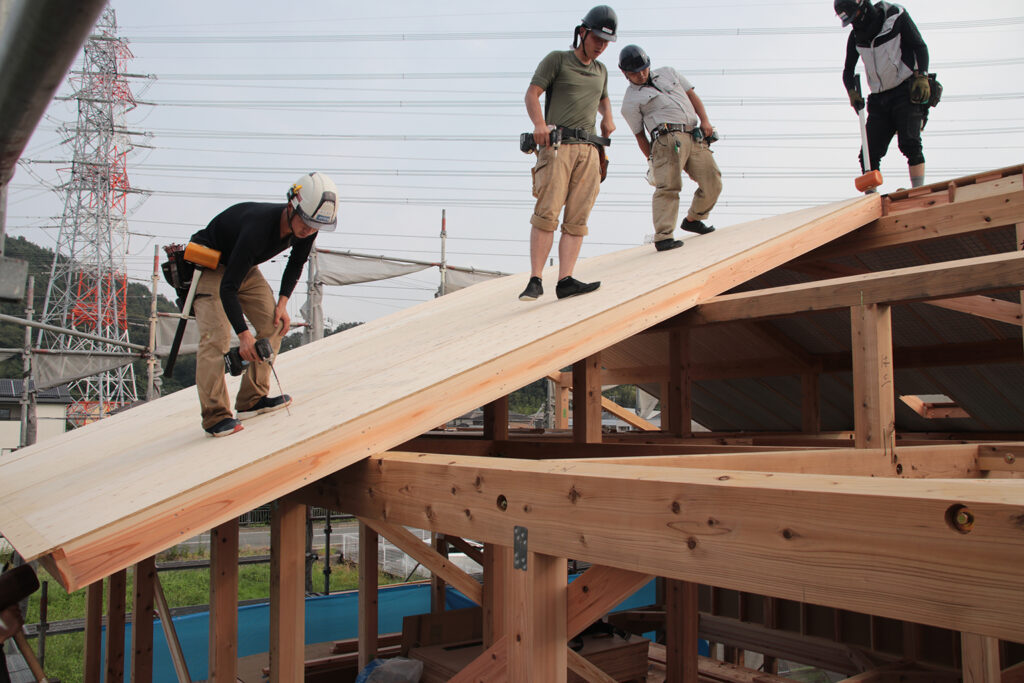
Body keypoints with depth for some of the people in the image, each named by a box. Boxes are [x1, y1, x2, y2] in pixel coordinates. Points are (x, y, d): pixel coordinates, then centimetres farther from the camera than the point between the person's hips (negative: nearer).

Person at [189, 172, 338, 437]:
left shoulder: (305, 228, -18)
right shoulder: (257, 228, -40)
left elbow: (296, 263, 5)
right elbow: (228, 288, -36)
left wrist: (282, 302, -7)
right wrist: (244, 335, -40)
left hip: (244, 266, 7)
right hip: (210, 264, -7)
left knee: (274, 325, -3)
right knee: (216, 337, -19)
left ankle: (252, 400, 4)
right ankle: (215, 416, -15)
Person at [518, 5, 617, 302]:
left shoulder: (601, 71, 26)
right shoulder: (557, 59, 9)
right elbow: (532, 93, -2)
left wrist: (607, 117, 21)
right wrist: (539, 123, -21)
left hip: (589, 150, 5)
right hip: (557, 145, -5)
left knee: (577, 220, -5)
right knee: (546, 213, -16)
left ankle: (565, 280, -10)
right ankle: (535, 280, -17)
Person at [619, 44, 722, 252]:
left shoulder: (668, 73, 25)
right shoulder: (630, 101, 9)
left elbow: (692, 95, 22)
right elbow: (640, 135, 8)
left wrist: (705, 120, 8)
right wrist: (652, 161, 4)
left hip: (696, 138, 6)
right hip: (668, 139, -6)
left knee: (712, 182, 2)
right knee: (668, 186, -20)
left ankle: (693, 219, 23)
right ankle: (663, 237, -24)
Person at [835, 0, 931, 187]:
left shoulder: (896, 16, -4)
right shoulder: (856, 35, 8)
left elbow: (920, 46, -2)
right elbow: (848, 70, 15)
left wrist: (921, 77, -15)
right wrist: (853, 92, -4)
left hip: (906, 93, -5)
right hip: (879, 98, 5)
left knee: (909, 143, -19)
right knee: (869, 153, -2)